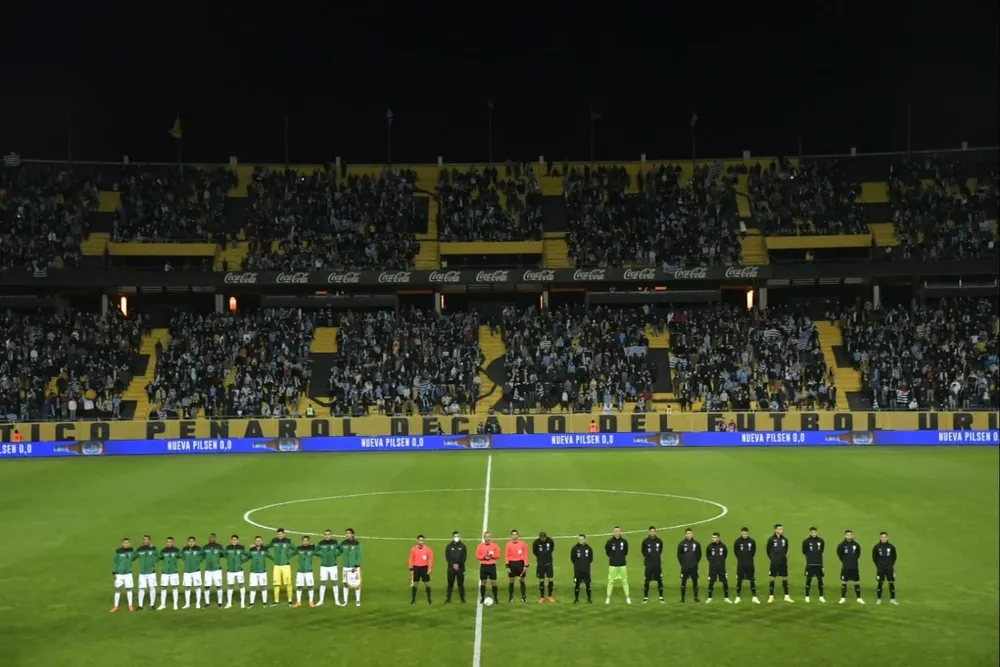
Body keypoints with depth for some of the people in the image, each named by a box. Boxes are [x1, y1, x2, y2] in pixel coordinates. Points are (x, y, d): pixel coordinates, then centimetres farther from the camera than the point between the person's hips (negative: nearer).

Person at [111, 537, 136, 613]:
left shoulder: (131, 550, -1)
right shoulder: (118, 551, -9)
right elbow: (114, 562, -5)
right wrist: (114, 573, -9)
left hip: (128, 573, 2)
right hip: (119, 574, -2)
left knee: (129, 589, 4)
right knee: (117, 589, 1)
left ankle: (130, 606, 13)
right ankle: (116, 606, 9)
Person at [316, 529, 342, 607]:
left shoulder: (335, 542, -3)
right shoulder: (321, 543, 0)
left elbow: (341, 549, 8)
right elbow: (316, 550, 13)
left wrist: (336, 555, -2)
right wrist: (321, 555, -1)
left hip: (333, 566, -1)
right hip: (323, 566, 1)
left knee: (335, 583, 1)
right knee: (322, 583, 3)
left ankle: (336, 600, 9)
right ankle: (321, 601, 10)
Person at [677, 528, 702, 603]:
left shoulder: (696, 544, 3)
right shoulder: (682, 544, -2)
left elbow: (699, 554, 10)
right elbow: (679, 555, 2)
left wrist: (696, 562, 3)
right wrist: (682, 563, -2)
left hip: (694, 567, 1)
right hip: (685, 567, -1)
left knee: (695, 582, 3)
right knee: (683, 582, 1)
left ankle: (696, 597, 11)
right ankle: (682, 598, 7)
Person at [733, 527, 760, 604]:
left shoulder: (752, 541, -4)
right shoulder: (737, 541, -6)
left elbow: (753, 551, 10)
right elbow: (735, 551, 6)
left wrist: (749, 558, 7)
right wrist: (741, 558, 6)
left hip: (750, 564, 1)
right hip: (741, 564, -1)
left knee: (752, 580, 3)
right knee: (739, 580, 2)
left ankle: (754, 597, 9)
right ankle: (738, 597, 11)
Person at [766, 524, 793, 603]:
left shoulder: (785, 539, 3)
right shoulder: (771, 539, -6)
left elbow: (786, 549, 14)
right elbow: (768, 550, 3)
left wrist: (783, 557, 8)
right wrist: (772, 558, 6)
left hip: (783, 562, 3)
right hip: (774, 563, -3)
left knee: (785, 578, 5)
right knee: (772, 579, 1)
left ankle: (786, 596, 11)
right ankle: (771, 596, 9)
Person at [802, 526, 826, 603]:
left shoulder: (821, 541, 0)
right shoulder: (806, 541, -7)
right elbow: (804, 551, 3)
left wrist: (817, 556, 7)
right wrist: (810, 556, 6)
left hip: (819, 564, 2)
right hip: (810, 564, -2)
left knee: (820, 579, 3)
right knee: (808, 579, 1)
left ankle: (821, 596, 13)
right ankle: (807, 596, 10)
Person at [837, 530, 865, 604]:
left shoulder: (856, 545, -1)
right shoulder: (841, 545, -6)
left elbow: (858, 554, 11)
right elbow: (839, 554, 5)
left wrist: (854, 561, 7)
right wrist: (844, 561, 6)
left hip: (854, 567, 1)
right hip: (845, 567, -1)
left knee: (857, 582, 3)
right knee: (844, 582, 4)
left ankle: (859, 598, 10)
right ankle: (843, 598, 14)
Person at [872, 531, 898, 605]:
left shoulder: (891, 547, -3)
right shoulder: (876, 547, -4)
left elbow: (894, 557, 7)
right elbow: (874, 557, 6)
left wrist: (891, 565, 3)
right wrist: (878, 565, 2)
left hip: (890, 568, 0)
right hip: (880, 568, 0)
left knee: (891, 583, -1)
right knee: (880, 583, 1)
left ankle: (892, 599, 6)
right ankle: (879, 599, 9)